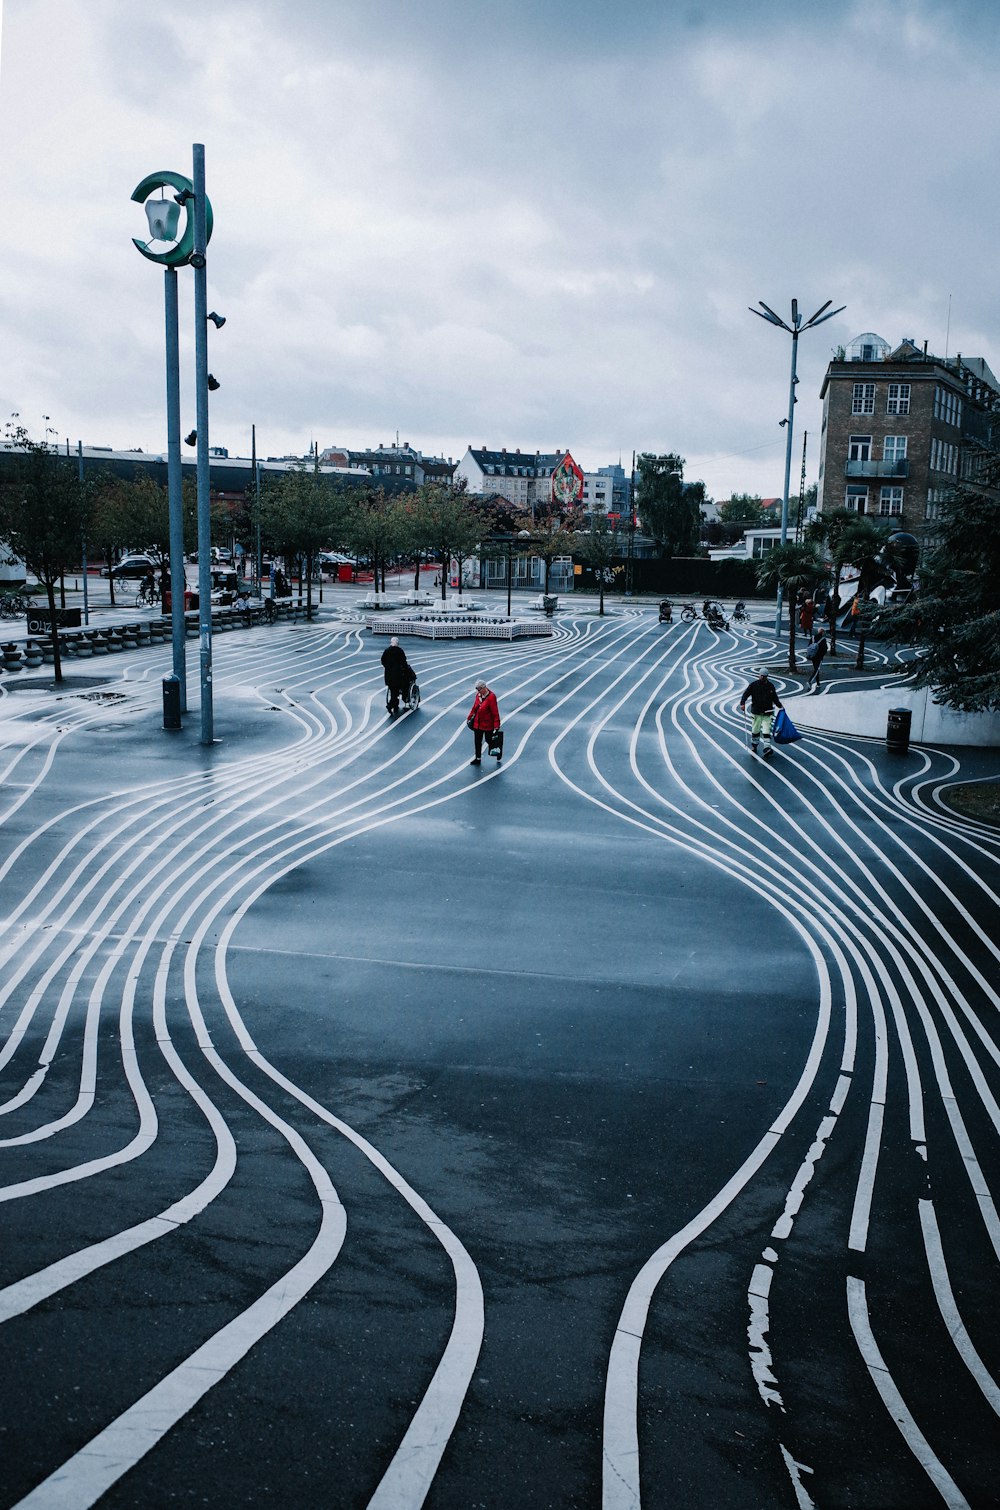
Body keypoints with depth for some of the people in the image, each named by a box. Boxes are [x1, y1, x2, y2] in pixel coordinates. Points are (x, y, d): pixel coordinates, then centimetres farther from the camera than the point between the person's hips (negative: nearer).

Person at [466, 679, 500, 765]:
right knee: (477, 741, 11)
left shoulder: (491, 697, -21)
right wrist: (469, 717, 15)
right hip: (477, 723, 6)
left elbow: (495, 712, -19)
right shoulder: (478, 695, 1)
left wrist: (496, 725, -19)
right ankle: (478, 758, 24)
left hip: (487, 724, -6)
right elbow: (474, 707, 14)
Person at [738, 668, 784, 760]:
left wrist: (780, 705, 8)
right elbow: (746, 694, -2)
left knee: (766, 730, -8)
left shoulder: (771, 686, 7)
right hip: (757, 712, -1)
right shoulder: (753, 685, -1)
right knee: (755, 730, 6)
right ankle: (754, 745, 26)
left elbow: (775, 698, 18)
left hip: (767, 712, 1)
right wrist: (742, 703, -17)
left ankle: (767, 748, -13)